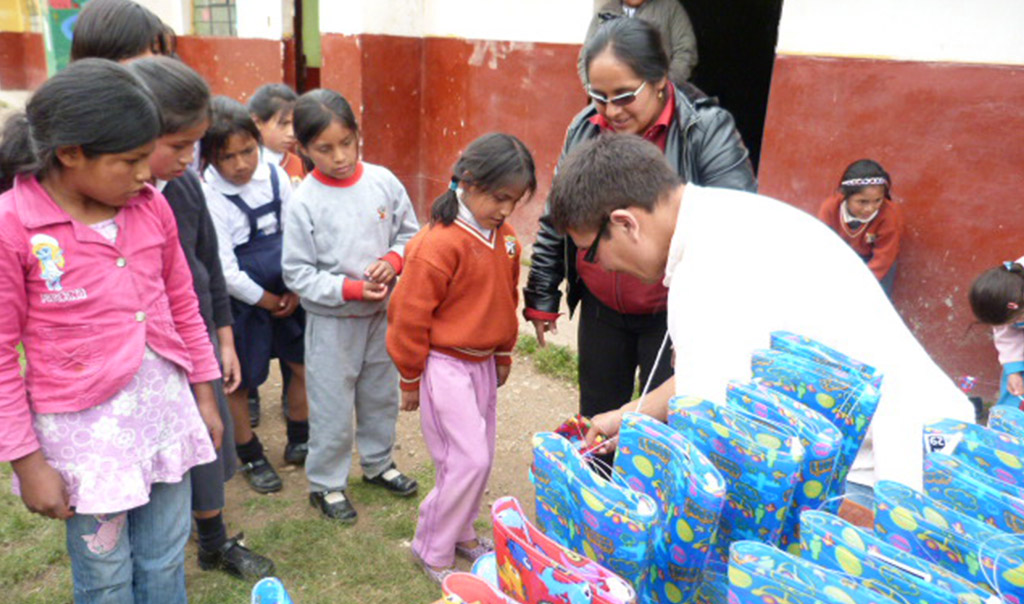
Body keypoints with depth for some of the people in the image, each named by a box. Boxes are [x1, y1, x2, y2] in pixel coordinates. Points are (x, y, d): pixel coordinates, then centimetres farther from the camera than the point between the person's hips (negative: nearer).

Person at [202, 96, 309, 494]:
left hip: (287, 295, 5)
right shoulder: (209, 198, -17)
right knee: (239, 383, 9)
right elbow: (224, 271, -17)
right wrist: (264, 299, -9)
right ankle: (250, 457, 32)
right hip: (241, 301, -4)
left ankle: (298, 442, 34)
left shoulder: (275, 177, -3)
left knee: (306, 366, 10)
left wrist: (295, 290, -4)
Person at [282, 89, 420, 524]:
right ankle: (326, 483, 28)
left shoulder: (382, 181, -5)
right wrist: (351, 289, -21)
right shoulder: (304, 202, -14)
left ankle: (378, 463, 42)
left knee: (382, 394, 20)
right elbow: (297, 273, -12)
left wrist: (392, 260, -14)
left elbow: (410, 233, 6)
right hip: (332, 321, -4)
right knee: (332, 406, 7)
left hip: (382, 312, 4)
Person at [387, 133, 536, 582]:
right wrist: (411, 380, -7)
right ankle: (433, 551, 15)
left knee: (481, 456, 15)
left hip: (483, 363, 8)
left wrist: (503, 356, 20)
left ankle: (460, 532, 36)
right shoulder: (439, 244, -22)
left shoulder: (504, 237, 3)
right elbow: (410, 317, -15)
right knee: (468, 460, -5)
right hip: (445, 365, -8)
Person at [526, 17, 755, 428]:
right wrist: (542, 296, 11)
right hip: (600, 309, 5)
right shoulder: (584, 129, -1)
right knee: (596, 422, 19)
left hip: (672, 315, -4)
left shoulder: (707, 130, -16)